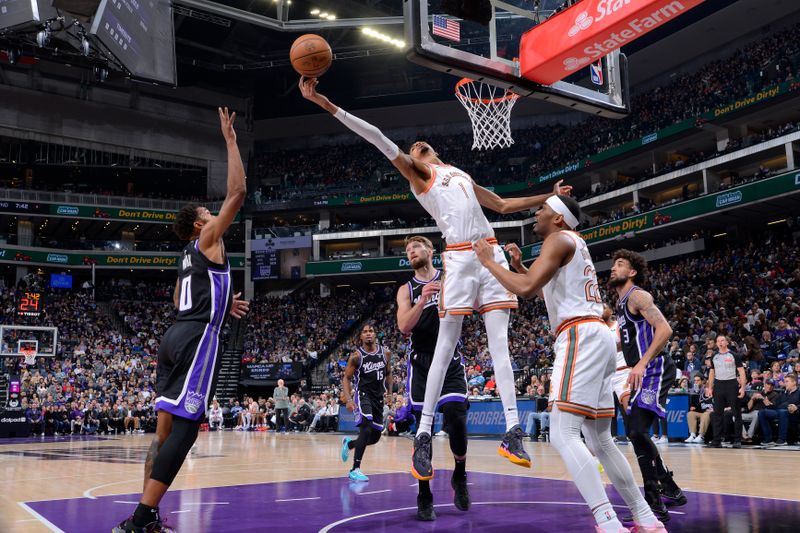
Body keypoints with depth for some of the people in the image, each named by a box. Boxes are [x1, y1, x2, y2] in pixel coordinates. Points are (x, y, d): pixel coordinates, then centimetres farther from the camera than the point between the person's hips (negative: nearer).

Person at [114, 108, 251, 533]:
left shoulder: (188, 256, 24)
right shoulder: (208, 240, 1)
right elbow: (237, 192, -5)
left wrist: (222, 305, 29)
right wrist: (230, 139, 1)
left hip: (177, 335, 9)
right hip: (198, 338, -9)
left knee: (166, 427, 9)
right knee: (184, 428, -13)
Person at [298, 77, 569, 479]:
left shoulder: (460, 174, 29)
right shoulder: (416, 174, 12)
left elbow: (503, 205, 34)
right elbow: (375, 136, 4)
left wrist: (546, 198, 30)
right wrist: (322, 102, -2)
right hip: (458, 258, -4)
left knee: (499, 342, -3)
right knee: (445, 347, -6)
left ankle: (513, 431, -5)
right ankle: (423, 436, -1)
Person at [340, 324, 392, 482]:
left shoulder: (385, 353, 3)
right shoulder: (356, 355, -8)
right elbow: (346, 378, -5)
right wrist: (348, 399, -17)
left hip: (378, 398, 5)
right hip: (362, 395, -5)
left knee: (375, 437, 10)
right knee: (366, 429, -24)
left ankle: (349, 443, 39)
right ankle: (355, 470, -18)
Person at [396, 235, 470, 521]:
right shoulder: (406, 290, 8)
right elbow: (403, 327, -7)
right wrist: (422, 300, -23)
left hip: (450, 360, -1)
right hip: (421, 363, 1)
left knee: (456, 421, -11)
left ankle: (459, 477, 17)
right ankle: (424, 495, 11)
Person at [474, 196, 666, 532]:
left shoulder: (560, 239, -4)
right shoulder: (572, 244, 26)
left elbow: (526, 288, -17)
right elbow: (539, 288, 39)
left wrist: (489, 262, -4)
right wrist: (518, 264, 25)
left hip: (581, 337, -10)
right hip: (596, 337, 10)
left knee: (563, 435, -16)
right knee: (600, 441, 14)